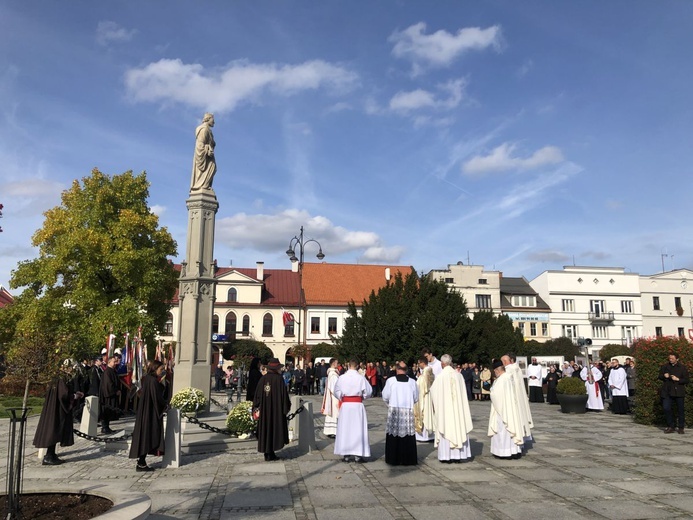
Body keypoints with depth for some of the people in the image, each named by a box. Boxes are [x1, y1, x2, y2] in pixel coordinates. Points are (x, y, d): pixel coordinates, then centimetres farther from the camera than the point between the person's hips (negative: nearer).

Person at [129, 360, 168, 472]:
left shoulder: (147, 379, 9)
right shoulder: (153, 381, -19)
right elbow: (157, 398, -20)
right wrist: (165, 406, -1)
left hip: (145, 412, 9)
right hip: (151, 413, -9)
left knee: (145, 437, 13)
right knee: (147, 436, -2)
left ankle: (141, 462, 18)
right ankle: (141, 464, 4)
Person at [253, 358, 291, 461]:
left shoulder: (263, 379, 0)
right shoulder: (279, 379, -12)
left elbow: (258, 394, 3)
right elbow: (284, 394, -10)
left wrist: (256, 408, 11)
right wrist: (286, 408, 1)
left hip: (264, 410, 4)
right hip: (276, 409, -4)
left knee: (265, 428, 12)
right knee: (274, 428, 5)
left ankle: (267, 453, 18)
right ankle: (270, 454, 4)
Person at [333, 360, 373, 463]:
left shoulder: (342, 377, -5)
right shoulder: (361, 378, -9)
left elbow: (336, 392, 4)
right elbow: (369, 391, -2)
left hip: (345, 405, 1)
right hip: (358, 404, -1)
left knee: (345, 429, 9)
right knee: (358, 429, 6)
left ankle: (346, 454, 13)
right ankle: (358, 455, 6)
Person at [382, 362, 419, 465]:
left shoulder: (390, 381, -8)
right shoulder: (412, 382, -3)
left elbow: (385, 397, 0)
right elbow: (416, 398, 7)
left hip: (393, 411, -1)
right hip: (408, 412, 1)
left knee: (394, 435, 8)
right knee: (407, 436, 7)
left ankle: (394, 459, 13)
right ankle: (408, 459, 12)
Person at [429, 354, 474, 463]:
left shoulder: (440, 377, -13)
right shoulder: (459, 375, -2)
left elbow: (433, 392, -1)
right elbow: (464, 392, 7)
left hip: (445, 408, -3)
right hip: (458, 408, 3)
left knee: (446, 430, 4)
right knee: (458, 428, 11)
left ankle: (446, 456, 7)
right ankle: (459, 455, 15)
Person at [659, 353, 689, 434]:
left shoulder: (682, 368, 0)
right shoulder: (665, 367, 9)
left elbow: (686, 380, -2)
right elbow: (660, 376, 16)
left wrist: (678, 379, -17)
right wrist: (664, 376, -5)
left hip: (678, 392, -2)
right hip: (667, 392, 2)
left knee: (680, 409, 4)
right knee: (666, 408, -4)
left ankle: (681, 428, 17)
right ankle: (670, 427, 8)